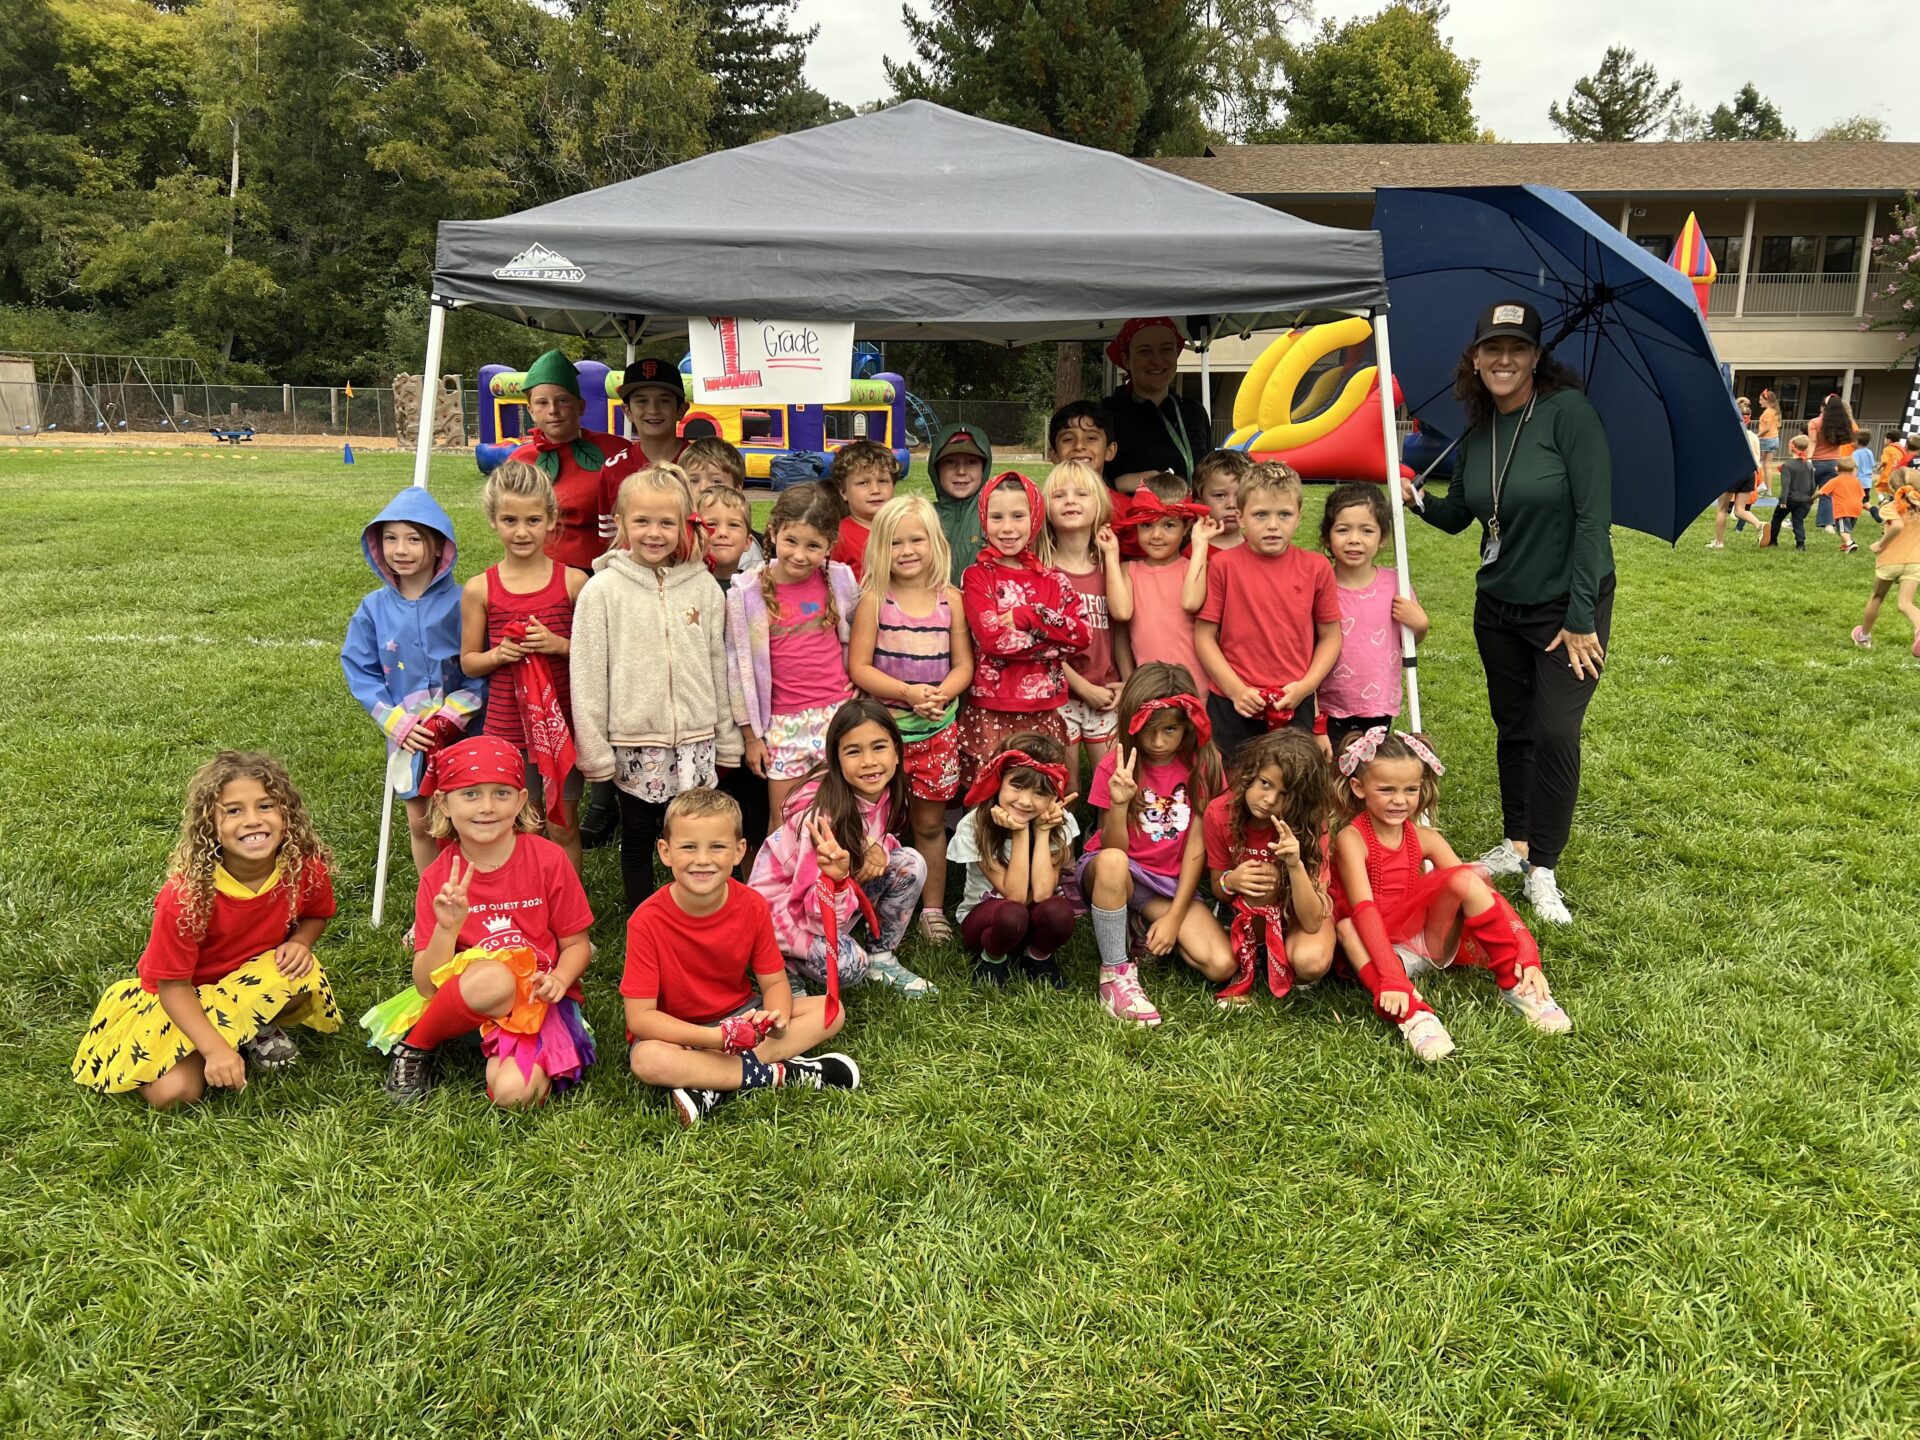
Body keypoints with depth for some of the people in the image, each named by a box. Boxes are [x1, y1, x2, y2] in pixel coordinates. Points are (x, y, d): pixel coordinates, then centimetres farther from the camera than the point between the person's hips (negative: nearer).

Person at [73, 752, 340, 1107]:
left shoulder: (307, 868, -22)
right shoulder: (187, 895, -31)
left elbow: (316, 914, 3)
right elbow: (173, 985, -22)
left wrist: (299, 942, -20)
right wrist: (215, 1049, -33)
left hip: (258, 976, 2)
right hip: (184, 996, -2)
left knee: (302, 975, -32)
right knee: (172, 1091, -23)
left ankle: (256, 1031, 0)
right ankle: (243, 1034, 6)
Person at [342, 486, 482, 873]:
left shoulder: (461, 602, -10)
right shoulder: (374, 608, -2)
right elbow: (359, 671, 1)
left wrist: (453, 715, -16)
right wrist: (397, 723, -9)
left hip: (462, 732, -3)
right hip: (408, 736, 3)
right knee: (420, 823, 13)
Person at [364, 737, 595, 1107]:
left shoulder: (548, 859, -8)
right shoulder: (437, 880, -5)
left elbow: (576, 944, 0)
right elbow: (426, 986, -8)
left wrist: (558, 979, -21)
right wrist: (447, 928, -24)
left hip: (537, 998, -1)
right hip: (474, 1001, 1)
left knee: (512, 1092, -31)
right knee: (492, 979, -36)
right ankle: (414, 1048, -7)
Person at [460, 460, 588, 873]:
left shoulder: (573, 582, -5)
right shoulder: (480, 589, -2)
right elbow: (468, 661, 5)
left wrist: (560, 645, -17)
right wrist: (498, 655, -15)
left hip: (564, 724, 0)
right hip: (507, 728, 1)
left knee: (564, 826, 12)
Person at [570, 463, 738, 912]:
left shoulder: (704, 587, 2)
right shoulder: (603, 589, -5)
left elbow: (720, 666, 6)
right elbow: (588, 676, -5)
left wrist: (727, 740, 7)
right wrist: (594, 749, -6)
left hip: (696, 740, 2)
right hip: (634, 742, -2)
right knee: (638, 840, 12)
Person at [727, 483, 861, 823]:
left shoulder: (839, 581, -1)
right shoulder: (748, 594, -7)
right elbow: (739, 664, -2)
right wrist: (751, 735, 1)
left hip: (838, 714, 1)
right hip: (783, 722, -1)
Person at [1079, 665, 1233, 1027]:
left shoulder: (1204, 764, -5)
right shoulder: (1115, 766, -10)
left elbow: (1197, 846, -8)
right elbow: (1113, 849, -13)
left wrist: (1174, 917, -14)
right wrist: (1119, 804, -32)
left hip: (1172, 883, 2)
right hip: (1112, 873, -2)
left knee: (1221, 966, -20)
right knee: (1112, 862, -40)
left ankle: (1145, 925, 5)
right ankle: (1115, 971, -23)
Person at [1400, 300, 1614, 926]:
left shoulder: (1568, 411, -17)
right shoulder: (1476, 434, 1)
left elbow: (1593, 516, -19)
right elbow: (1456, 515, 12)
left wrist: (1580, 617, -20)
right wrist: (1417, 501, -10)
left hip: (1568, 607, -6)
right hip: (1498, 608, 6)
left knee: (1555, 733, -7)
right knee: (1513, 728, 14)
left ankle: (1542, 869, 6)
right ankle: (1517, 843, 29)